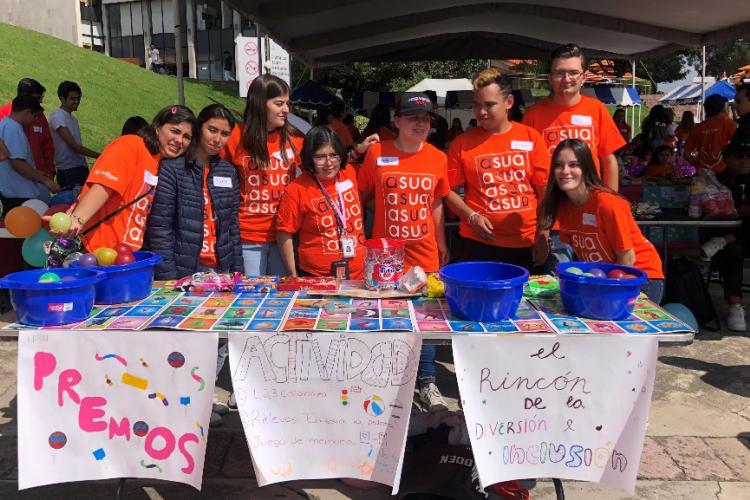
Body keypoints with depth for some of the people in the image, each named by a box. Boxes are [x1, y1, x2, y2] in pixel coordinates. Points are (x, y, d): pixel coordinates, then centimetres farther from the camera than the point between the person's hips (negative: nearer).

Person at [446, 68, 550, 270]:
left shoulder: (531, 138, 2)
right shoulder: (462, 143, 0)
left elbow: (544, 191, 3)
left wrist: (543, 235, -1)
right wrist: (471, 216, -10)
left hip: (526, 244, 1)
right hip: (479, 244, -1)